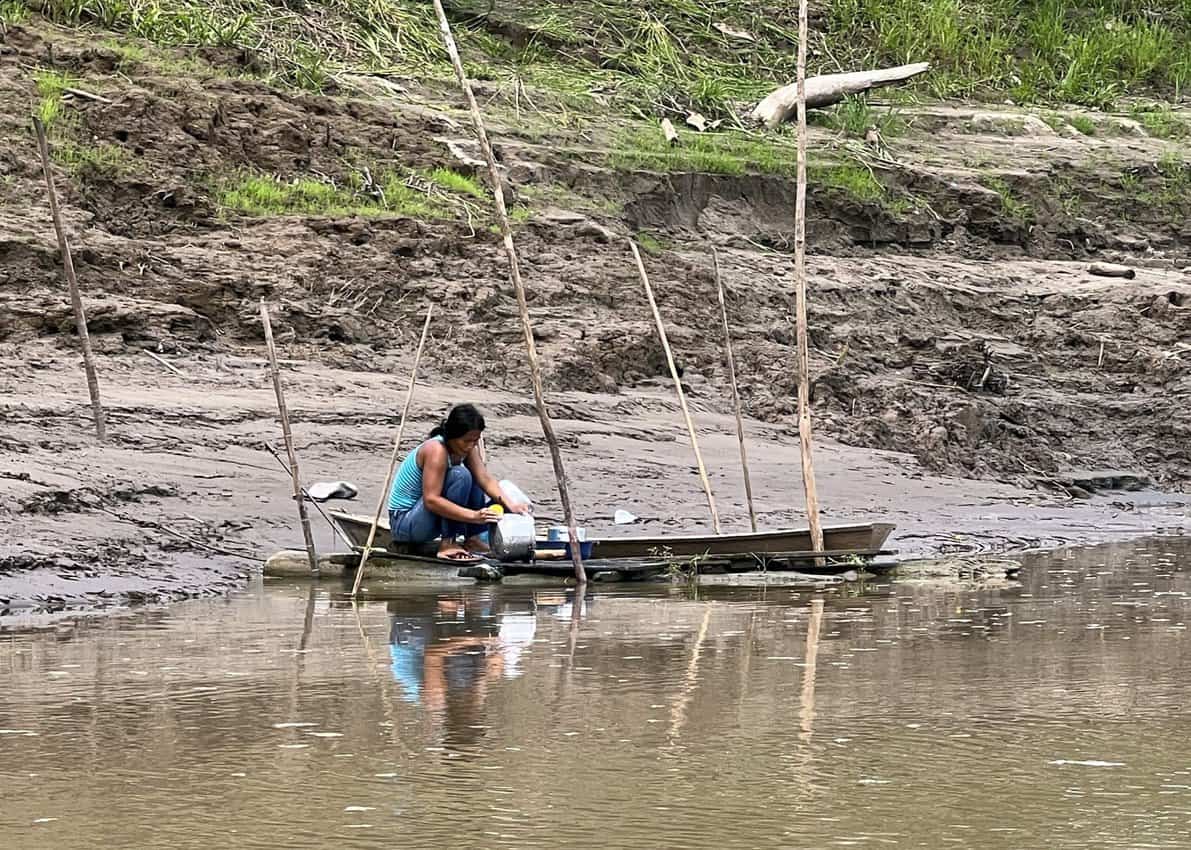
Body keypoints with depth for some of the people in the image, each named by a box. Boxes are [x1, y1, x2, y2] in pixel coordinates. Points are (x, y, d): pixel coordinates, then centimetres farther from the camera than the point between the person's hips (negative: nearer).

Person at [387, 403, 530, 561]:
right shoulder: (436, 450, -25)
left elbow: (485, 479, -8)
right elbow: (431, 500, -31)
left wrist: (510, 504, -25)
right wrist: (473, 516, -37)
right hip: (402, 522, -9)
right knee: (460, 476, -24)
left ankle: (473, 539, 0)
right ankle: (447, 544, -21)